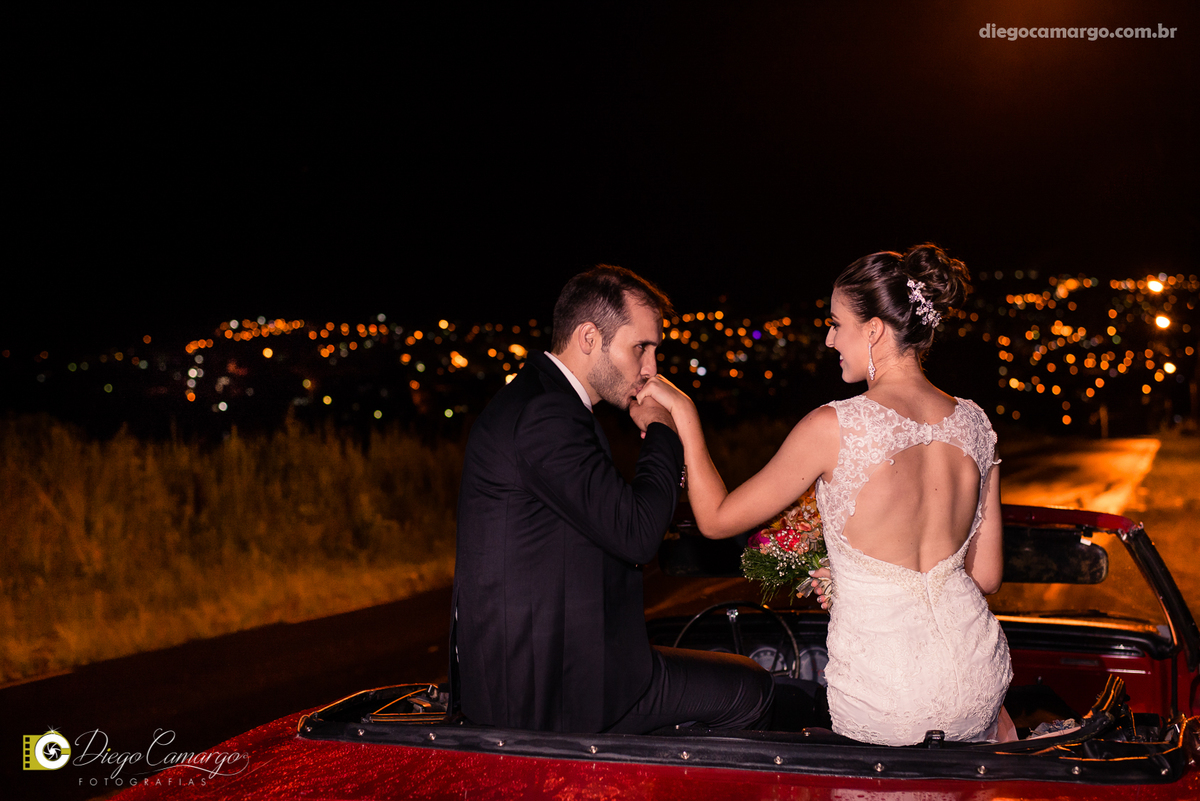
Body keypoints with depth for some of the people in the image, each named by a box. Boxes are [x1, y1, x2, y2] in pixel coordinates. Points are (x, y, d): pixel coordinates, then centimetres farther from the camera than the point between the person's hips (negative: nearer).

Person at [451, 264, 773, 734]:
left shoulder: (533, 399, 15)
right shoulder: (544, 413, -19)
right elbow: (636, 534, -23)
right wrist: (662, 432, -8)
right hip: (544, 683, -11)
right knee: (748, 689, -2)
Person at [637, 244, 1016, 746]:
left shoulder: (834, 428, -15)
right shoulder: (974, 424, 1)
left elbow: (717, 519, -4)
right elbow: (987, 575, 9)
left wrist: (683, 413, 4)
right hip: (979, 678, 5)